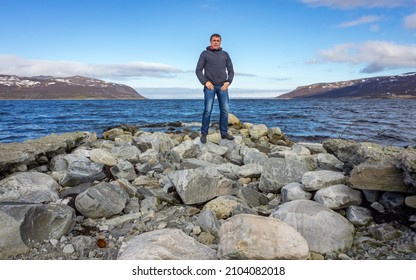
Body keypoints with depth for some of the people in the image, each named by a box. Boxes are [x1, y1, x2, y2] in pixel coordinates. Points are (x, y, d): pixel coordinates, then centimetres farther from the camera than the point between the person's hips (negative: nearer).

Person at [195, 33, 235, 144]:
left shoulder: (225, 54, 14)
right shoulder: (205, 54, 7)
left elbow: (230, 70, 13)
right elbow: (198, 70, 2)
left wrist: (228, 82, -3)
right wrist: (205, 82, -11)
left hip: (223, 86, 3)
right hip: (210, 86, -3)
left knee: (225, 110, 1)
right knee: (208, 110, -9)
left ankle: (224, 133, 10)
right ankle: (204, 133, -1)